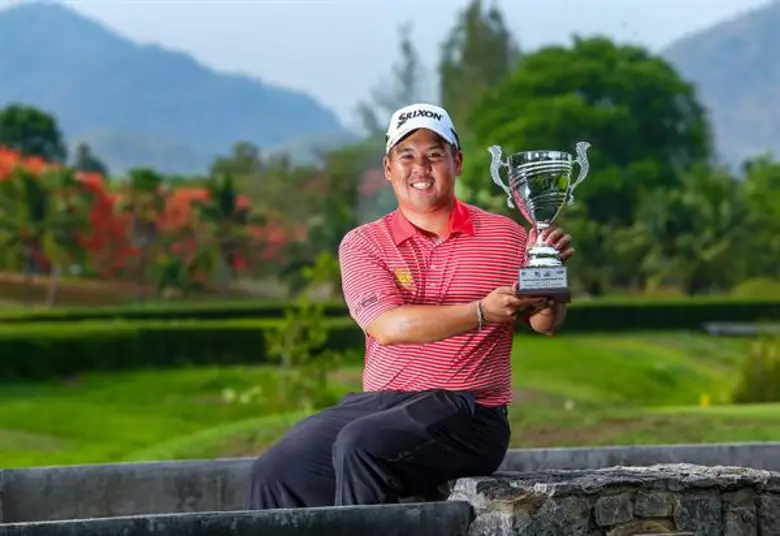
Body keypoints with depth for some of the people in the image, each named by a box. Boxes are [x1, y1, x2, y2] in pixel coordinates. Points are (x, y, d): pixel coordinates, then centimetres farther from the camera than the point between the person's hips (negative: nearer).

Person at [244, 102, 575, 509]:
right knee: (276, 472, -17)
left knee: (361, 445, -31)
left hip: (468, 413, -3)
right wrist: (481, 312, -21)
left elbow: (545, 323, 2)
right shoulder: (362, 243, 8)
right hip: (379, 401, 3)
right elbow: (387, 326, -9)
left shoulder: (504, 236, 8)